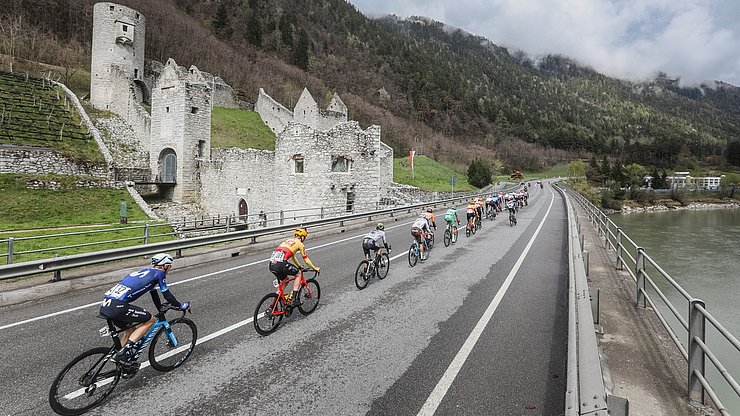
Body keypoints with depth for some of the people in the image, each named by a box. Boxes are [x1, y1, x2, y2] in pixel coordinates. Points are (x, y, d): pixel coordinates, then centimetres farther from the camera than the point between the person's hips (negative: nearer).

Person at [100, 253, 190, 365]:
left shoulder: (146, 271, 27)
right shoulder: (159, 273, 3)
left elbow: (154, 295, 38)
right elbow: (167, 295, 6)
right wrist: (181, 306, 21)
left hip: (105, 305, 9)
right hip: (117, 306, -9)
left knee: (130, 329, 26)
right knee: (150, 320, 3)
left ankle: (122, 362, 30)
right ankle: (125, 351, -5)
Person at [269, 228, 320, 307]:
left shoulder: (288, 241, 32)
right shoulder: (299, 244, 11)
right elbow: (306, 259, 15)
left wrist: (299, 266, 58)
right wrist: (315, 268, 28)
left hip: (272, 264, 7)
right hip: (281, 264, -7)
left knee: (284, 281, 28)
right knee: (299, 273, 14)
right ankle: (294, 300, 7)